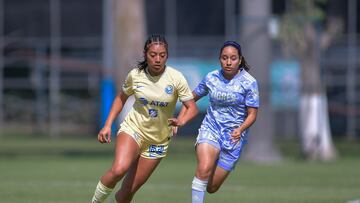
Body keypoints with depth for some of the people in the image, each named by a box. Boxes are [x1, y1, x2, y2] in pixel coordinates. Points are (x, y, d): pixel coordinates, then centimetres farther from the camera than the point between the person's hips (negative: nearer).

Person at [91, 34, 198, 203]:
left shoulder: (176, 78, -11)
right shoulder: (135, 75, -7)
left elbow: (192, 108, -8)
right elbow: (121, 98, 10)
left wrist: (180, 121, -29)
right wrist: (107, 126, 3)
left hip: (157, 140, 1)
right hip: (133, 129, -1)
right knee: (119, 169, -31)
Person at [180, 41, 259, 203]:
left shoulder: (249, 82, -8)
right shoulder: (211, 78, -1)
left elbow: (252, 114, -7)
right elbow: (192, 98, 13)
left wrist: (240, 129, -26)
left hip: (233, 137, -1)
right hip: (210, 129, 1)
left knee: (211, 187, 4)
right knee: (204, 169, -30)